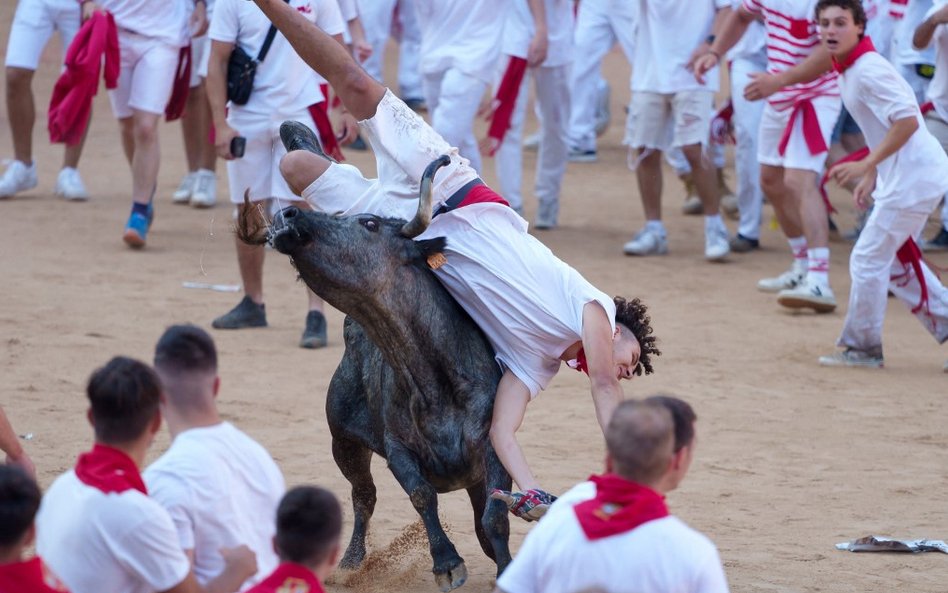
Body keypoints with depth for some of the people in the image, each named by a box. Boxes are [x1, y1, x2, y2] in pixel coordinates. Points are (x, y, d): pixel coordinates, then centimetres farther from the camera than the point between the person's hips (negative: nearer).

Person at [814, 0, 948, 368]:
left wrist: (866, 165, -26)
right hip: (899, 176, 10)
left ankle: (861, 348, 8)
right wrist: (871, 177, 18)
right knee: (896, 260, 20)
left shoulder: (868, 70, -20)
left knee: (868, 259, -3)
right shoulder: (847, 71, 11)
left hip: (914, 176, -10)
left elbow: (907, 120, -28)